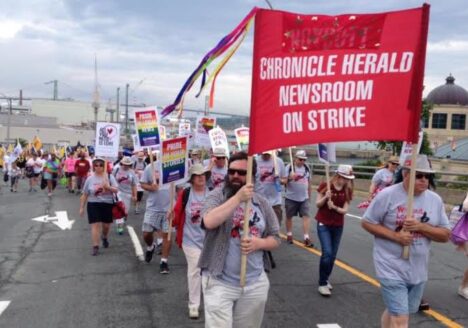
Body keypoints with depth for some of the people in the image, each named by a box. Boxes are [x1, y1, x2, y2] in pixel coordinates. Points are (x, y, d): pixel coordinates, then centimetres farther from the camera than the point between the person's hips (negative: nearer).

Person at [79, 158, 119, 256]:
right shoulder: (90, 179, 0)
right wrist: (81, 207, 6)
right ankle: (95, 247, -6)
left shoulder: (110, 176, -2)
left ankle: (105, 237, 44)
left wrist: (108, 187, -27)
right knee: (95, 225, -9)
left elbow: (116, 190, -8)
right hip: (93, 204, -1)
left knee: (106, 225, 12)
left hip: (107, 204, 1)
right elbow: (85, 195, 6)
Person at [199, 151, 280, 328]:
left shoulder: (262, 203, 5)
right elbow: (209, 222, -27)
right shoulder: (217, 196, -7)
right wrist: (238, 198, -28)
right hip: (219, 282, -4)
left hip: (255, 284, 4)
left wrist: (259, 243, -13)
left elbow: (275, 239, 9)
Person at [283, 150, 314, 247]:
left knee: (306, 216, -7)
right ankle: (289, 235, 27)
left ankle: (306, 238, -7)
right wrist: (290, 178, -30)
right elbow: (283, 181, -11)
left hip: (304, 198, 3)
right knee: (289, 216, 9)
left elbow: (309, 182, 15)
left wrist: (309, 196, 15)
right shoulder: (289, 167, -8)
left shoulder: (307, 168, 7)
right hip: (291, 198, -3)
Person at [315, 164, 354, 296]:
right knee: (327, 253, -15)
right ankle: (322, 283, -4)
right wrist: (325, 198, -26)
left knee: (333, 255, 9)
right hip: (323, 224, -4)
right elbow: (317, 204, -7)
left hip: (338, 226, 4)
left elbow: (345, 210, -4)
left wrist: (335, 207, -23)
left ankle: (326, 279, 28)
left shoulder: (347, 190, -2)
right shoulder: (325, 186, -10)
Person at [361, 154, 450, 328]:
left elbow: (445, 235, 3)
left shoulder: (435, 200, 1)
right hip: (392, 268, -5)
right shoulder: (387, 195, -12)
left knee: (394, 312, 20)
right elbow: (366, 222, -5)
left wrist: (421, 227, -16)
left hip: (418, 271, 5)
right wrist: (395, 236, -18)